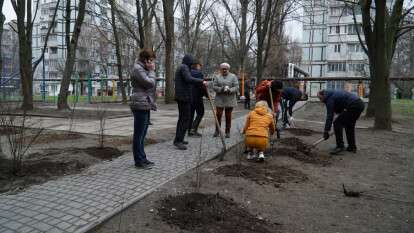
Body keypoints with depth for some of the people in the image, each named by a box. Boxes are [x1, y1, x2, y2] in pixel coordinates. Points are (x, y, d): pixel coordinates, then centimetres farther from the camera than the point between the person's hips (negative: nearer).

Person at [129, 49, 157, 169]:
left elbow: (150, 85, 25)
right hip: (140, 105, -10)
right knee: (139, 134, -3)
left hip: (145, 105, 10)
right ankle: (139, 161, 5)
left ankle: (142, 158, 23)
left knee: (142, 134, 14)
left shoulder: (143, 68, 21)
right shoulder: (137, 68, -11)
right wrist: (151, 70, -7)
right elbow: (149, 83, -19)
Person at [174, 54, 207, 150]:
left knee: (182, 118, 15)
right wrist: (201, 81, -22)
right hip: (184, 97, -11)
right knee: (186, 119, -11)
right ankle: (178, 141, -13)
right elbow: (189, 79, -27)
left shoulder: (180, 67, 20)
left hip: (180, 97, 11)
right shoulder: (184, 67, -11)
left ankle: (178, 139, 20)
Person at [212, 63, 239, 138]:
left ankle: (227, 132, 15)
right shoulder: (217, 77, 8)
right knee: (218, 115, -2)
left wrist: (230, 90, -20)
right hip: (219, 100, 1)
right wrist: (221, 89, -18)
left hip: (230, 100, 0)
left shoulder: (233, 77, 5)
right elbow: (214, 87, 0)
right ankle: (217, 130, 14)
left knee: (228, 116, 5)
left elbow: (236, 87, -2)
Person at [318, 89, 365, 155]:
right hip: (360, 104, 10)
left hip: (353, 106, -10)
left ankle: (340, 146, -5)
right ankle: (352, 147, 26)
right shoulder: (334, 93, 24)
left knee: (337, 123, -4)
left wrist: (326, 131, -3)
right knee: (349, 125, 23)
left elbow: (329, 116, -7)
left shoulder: (330, 99, -4)